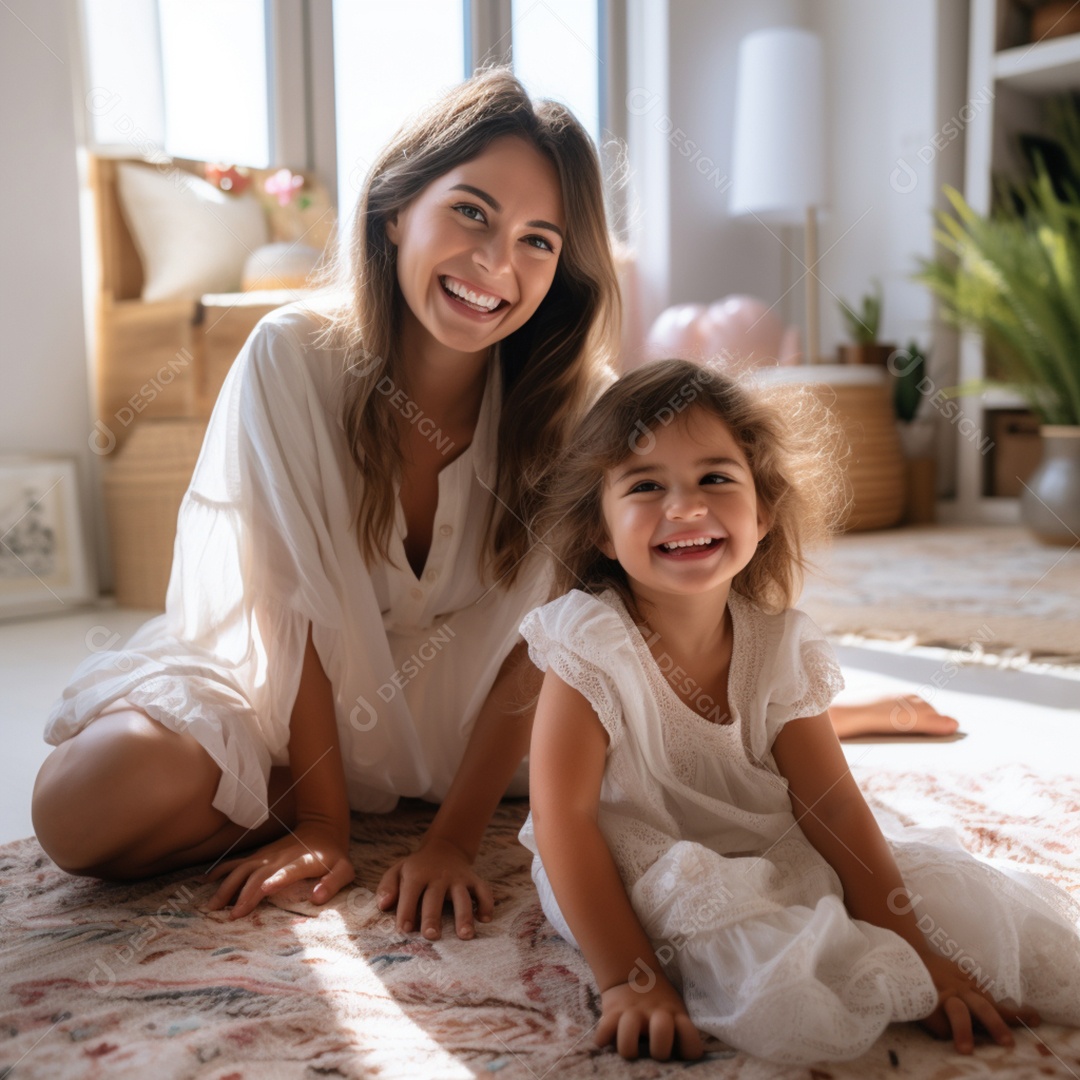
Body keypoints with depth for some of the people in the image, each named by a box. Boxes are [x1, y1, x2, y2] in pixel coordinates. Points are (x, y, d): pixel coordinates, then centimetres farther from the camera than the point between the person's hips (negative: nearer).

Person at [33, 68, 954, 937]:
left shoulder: (572, 408, -16)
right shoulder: (292, 358, -20)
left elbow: (536, 642, -14)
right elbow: (292, 609, -18)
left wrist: (452, 842, -20)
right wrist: (322, 825, -18)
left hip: (473, 714, 1)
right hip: (288, 706, 0)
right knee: (86, 812, -24)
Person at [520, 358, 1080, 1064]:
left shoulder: (780, 646, -8)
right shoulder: (589, 644, -21)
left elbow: (832, 805, -8)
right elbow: (563, 817, -22)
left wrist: (914, 951, -15)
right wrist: (626, 979, -27)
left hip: (771, 861, 5)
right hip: (634, 875, -5)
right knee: (791, 994, -31)